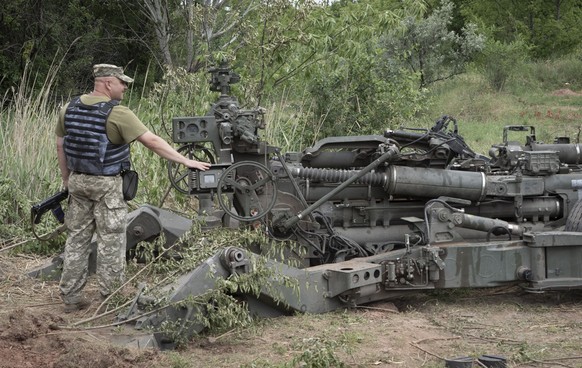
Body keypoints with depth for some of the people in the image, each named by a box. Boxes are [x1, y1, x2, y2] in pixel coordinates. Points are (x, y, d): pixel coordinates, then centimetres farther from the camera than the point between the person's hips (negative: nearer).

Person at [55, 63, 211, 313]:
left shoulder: (70, 108, 4)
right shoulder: (117, 113, -16)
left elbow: (60, 145, 11)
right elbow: (152, 142, -18)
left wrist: (67, 179, 21)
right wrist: (186, 162, -15)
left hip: (77, 181, 6)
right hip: (106, 184, -6)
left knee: (77, 237, 13)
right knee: (111, 240, 3)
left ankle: (70, 296, 16)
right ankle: (111, 297, 8)